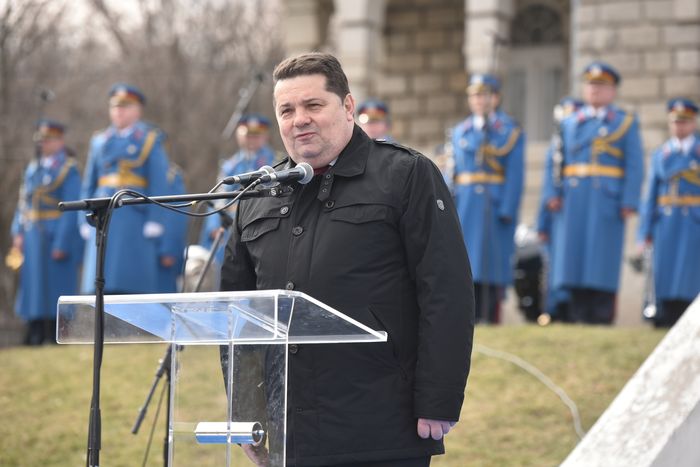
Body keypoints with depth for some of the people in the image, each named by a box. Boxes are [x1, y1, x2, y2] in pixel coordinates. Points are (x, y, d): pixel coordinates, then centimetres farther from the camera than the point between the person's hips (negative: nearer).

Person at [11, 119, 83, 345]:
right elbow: (23, 203, 16)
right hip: (32, 239, 7)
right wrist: (18, 232, 3)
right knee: (33, 285, 6)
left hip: (58, 236, -7)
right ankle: (34, 337, 10)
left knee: (56, 287, -4)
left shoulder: (69, 170, -5)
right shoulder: (33, 169, 16)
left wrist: (62, 244, -17)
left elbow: (71, 210, -11)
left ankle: (55, 338, -1)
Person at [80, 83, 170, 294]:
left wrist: (153, 225, -9)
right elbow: (89, 185, 17)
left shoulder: (150, 140, 6)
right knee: (102, 286, -2)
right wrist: (86, 222, 8)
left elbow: (159, 186, -1)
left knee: (133, 285, -5)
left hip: (136, 215, -3)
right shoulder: (100, 141, 16)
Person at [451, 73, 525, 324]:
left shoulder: (511, 132, 3)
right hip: (465, 206, 3)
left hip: (496, 206, -3)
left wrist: (507, 211, -13)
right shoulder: (459, 132, 14)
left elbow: (515, 175, -4)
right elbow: (452, 173, 12)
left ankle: (491, 319, 1)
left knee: (494, 263, -2)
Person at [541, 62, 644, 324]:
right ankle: (578, 318, 3)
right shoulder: (569, 123, 18)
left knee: (603, 263, -5)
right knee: (574, 260, 0)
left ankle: (602, 320, -4)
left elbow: (634, 167, 2)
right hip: (573, 202, 3)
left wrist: (628, 203, -9)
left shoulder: (626, 123, 10)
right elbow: (554, 162, 13)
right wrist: (552, 193, -2)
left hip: (607, 202, -3)